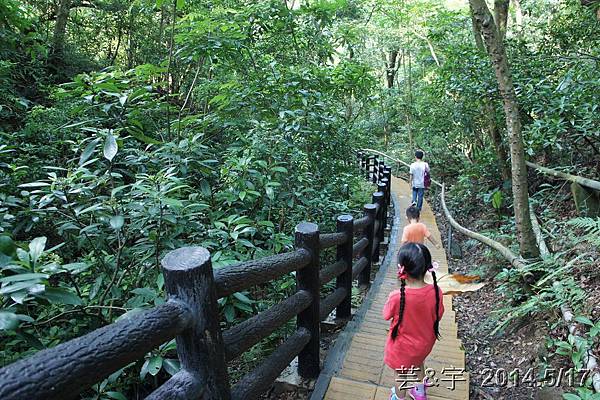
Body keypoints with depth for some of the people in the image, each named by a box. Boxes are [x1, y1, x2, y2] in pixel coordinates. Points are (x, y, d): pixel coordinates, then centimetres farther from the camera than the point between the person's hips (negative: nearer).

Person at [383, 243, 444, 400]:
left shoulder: (397, 297, -37)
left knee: (402, 373, 24)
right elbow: (438, 315, -6)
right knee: (418, 363, 35)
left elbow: (386, 315, -16)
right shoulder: (435, 291, -25)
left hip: (404, 347, -4)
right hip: (425, 343, 4)